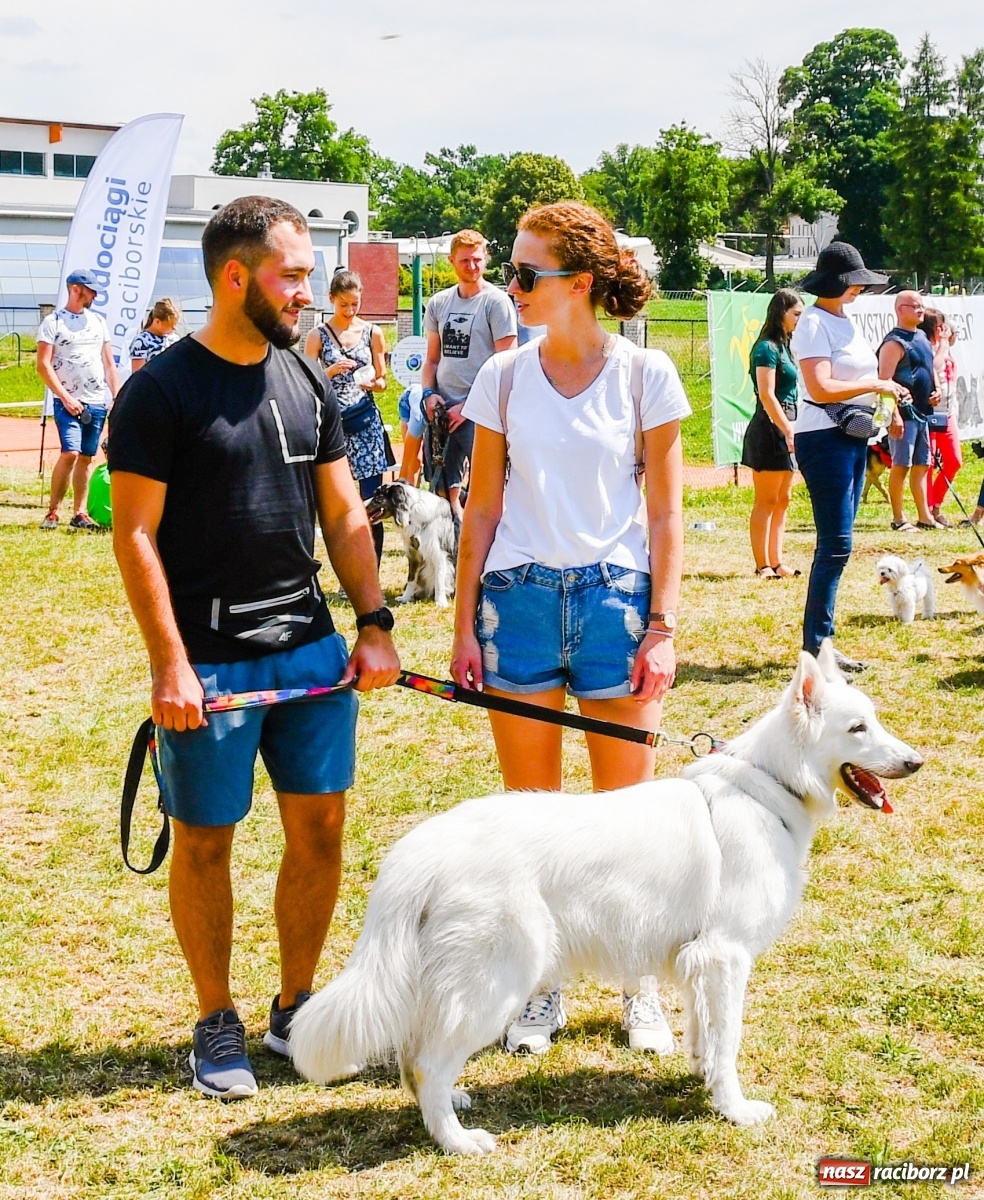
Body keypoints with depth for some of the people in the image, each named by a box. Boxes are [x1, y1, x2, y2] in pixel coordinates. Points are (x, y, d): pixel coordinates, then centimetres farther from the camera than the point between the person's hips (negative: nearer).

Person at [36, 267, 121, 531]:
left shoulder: (97, 321, 14)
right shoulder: (53, 321, -3)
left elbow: (109, 363, 17)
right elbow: (43, 366, -8)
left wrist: (117, 397, 8)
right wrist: (66, 398, -15)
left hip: (97, 403, 5)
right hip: (69, 403, -5)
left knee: (87, 457, 6)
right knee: (70, 453, -17)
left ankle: (80, 514, 12)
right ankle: (52, 512, -8)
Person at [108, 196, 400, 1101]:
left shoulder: (308, 385, 9)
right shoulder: (163, 390, -9)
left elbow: (344, 516, 13)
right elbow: (136, 535, -11)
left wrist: (374, 625, 4)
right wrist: (171, 663, -16)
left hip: (310, 646, 6)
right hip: (209, 661, -5)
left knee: (320, 827, 8)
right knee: (206, 841, 5)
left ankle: (295, 1008, 25)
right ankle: (217, 1024, 21)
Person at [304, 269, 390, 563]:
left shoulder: (372, 332, 7)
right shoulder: (318, 335, 3)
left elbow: (382, 381, 12)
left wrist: (372, 383, -11)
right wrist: (331, 371, -15)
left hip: (366, 421, 1)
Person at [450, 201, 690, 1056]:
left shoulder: (644, 375, -3)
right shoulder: (504, 377, 3)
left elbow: (666, 511, 0)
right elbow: (484, 510, 7)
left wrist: (663, 625, -7)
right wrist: (465, 624, 4)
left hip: (615, 599, -2)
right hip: (518, 599, 2)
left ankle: (641, 991, 19)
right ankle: (541, 988, 21)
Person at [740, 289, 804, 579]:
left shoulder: (783, 346, 16)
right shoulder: (767, 348, -12)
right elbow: (766, 395, -18)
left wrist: (791, 430, 14)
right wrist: (788, 430, -19)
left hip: (784, 429, 10)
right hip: (771, 428, -10)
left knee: (782, 500, 11)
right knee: (766, 501, -5)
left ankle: (776, 563, 15)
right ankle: (763, 566, -1)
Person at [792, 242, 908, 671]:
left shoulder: (845, 320, 16)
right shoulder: (814, 323, -12)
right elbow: (822, 388, -23)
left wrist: (889, 403, 11)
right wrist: (876, 385, -16)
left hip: (854, 438, 9)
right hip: (825, 439, -9)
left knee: (837, 544, 10)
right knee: (836, 544, -11)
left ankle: (819, 642, 14)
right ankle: (816, 644, -7)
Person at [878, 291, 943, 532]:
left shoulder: (922, 337, 16)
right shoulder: (894, 342, -11)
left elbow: (932, 367, 30)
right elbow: (884, 381, -18)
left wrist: (937, 390, 10)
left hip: (923, 411, 9)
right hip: (904, 413, -9)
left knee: (921, 465, 12)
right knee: (901, 465, -4)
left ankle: (925, 516, 18)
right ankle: (898, 519, 1)